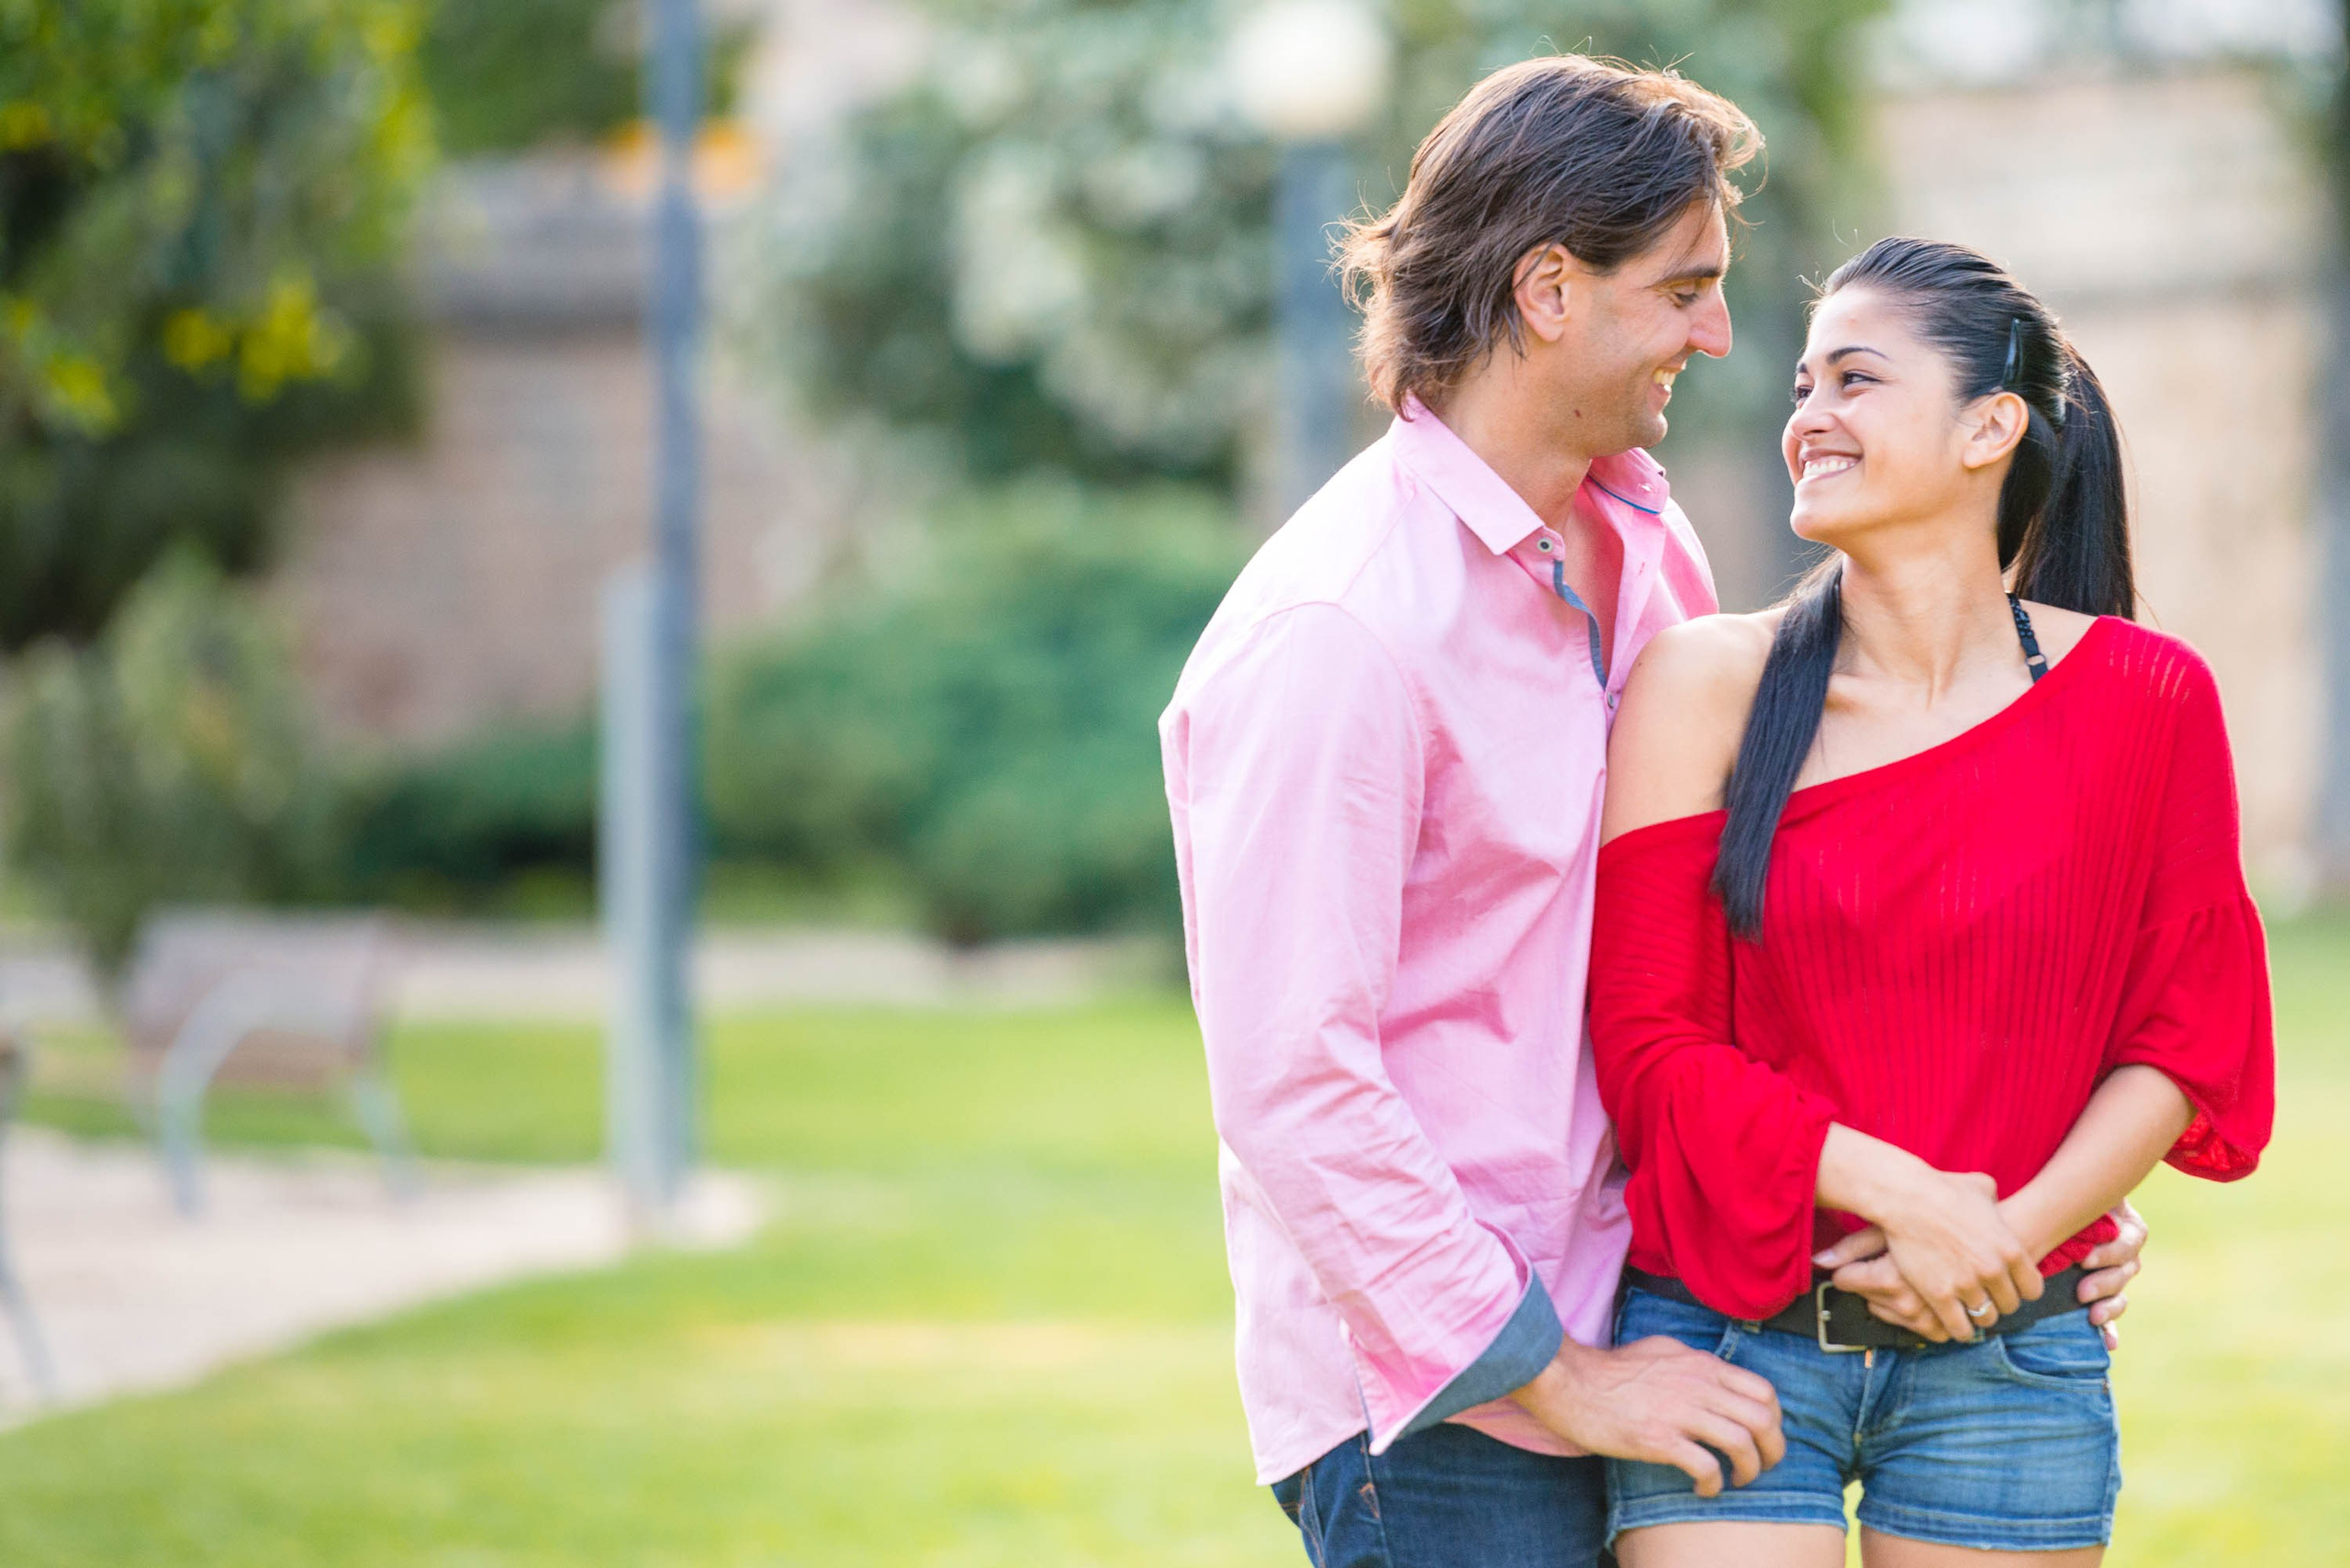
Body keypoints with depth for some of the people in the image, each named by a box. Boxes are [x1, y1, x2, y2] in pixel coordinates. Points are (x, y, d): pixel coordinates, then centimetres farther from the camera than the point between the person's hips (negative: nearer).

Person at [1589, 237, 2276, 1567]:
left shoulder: (2144, 700, 1)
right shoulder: (1707, 686, -1)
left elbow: (2186, 1043, 5)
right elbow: (1645, 1037, -3)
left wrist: (2015, 1233, -10)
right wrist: (1892, 1189, -14)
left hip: (2009, 1355, 1)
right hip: (1731, 1332, -1)